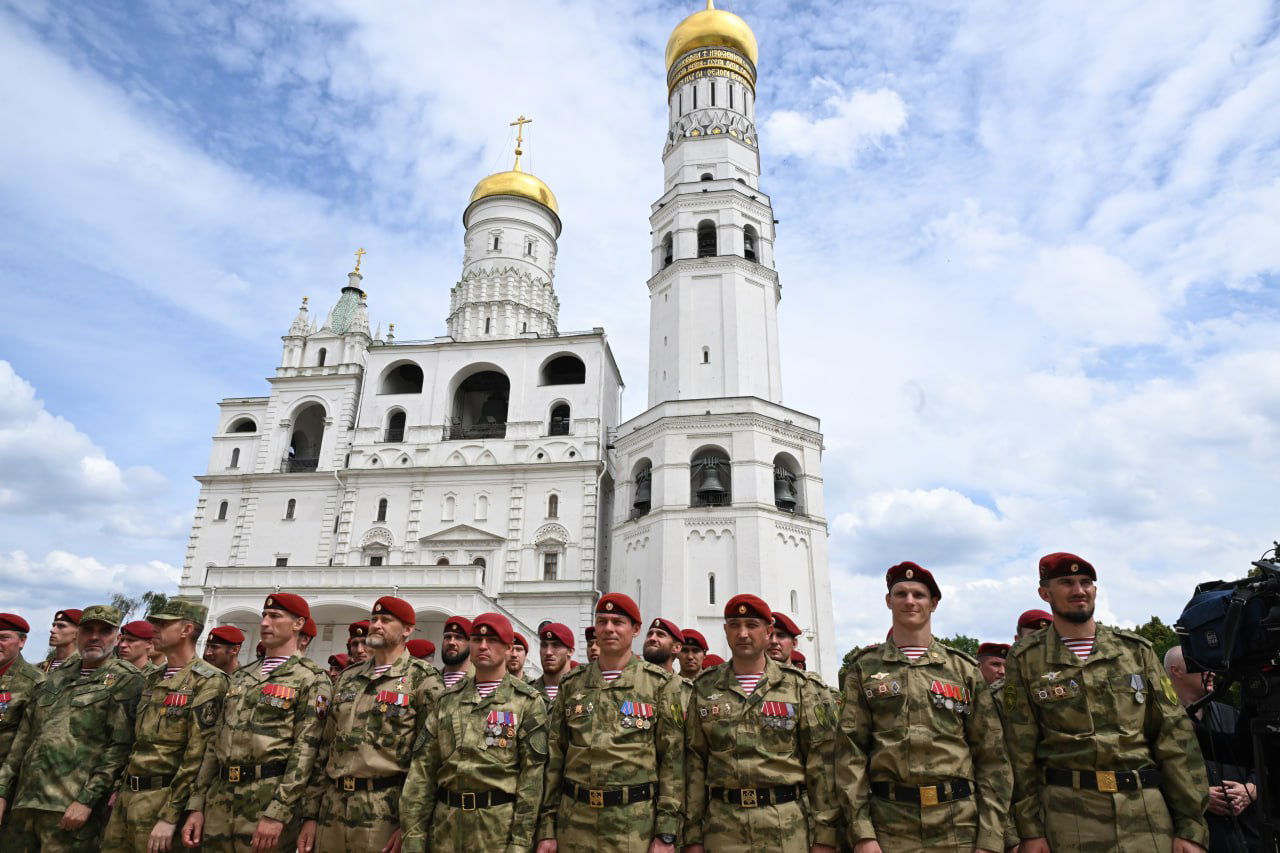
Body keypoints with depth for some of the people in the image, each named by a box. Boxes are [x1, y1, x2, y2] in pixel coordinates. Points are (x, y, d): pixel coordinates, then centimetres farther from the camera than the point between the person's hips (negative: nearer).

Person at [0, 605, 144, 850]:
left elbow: (121, 747, -12)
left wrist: (87, 801, -16)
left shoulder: (126, 680, -5)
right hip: (23, 803, 6)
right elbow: (25, 735, 18)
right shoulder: (58, 675, 16)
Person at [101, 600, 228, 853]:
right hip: (127, 796, 8)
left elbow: (198, 755, -18)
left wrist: (170, 816, -19)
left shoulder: (207, 681, -15)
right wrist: (119, 789, 13)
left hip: (163, 800, -7)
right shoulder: (152, 680, 13)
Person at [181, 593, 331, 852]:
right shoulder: (241, 676, 15)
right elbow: (215, 743, 15)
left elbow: (306, 750, -14)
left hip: (271, 799, -6)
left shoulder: (311, 678, -7)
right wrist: (197, 806, 9)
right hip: (219, 799, 6)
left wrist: (277, 813, -20)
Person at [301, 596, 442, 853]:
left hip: (385, 816, -5)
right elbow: (324, 750, 14)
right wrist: (311, 815, 10)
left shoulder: (422, 680, -6)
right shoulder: (348, 677, 13)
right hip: (332, 811, 5)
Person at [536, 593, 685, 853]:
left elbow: (673, 760, -5)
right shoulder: (571, 684, 6)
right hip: (574, 821, 3)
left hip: (635, 826, -2)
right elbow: (554, 757, 7)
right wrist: (546, 828, 4)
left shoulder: (661, 683, -3)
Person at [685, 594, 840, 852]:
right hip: (722, 830, 1)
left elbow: (822, 762, -1)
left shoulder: (800, 686, 1)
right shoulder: (705, 689, 5)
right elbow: (694, 763, 4)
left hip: (790, 828, -1)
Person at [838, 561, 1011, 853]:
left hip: (960, 827, 1)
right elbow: (851, 752, -2)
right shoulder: (864, 668, 3)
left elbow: (991, 756, 4)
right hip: (889, 828, -1)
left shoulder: (964, 668, 6)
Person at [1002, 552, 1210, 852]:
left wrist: (1192, 827, 0)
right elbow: (1020, 749, -2)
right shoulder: (1025, 659, 0)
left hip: (1148, 811, 2)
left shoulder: (1136, 650, 7)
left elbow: (1175, 736, 5)